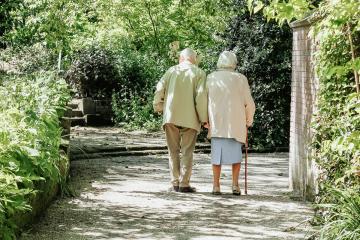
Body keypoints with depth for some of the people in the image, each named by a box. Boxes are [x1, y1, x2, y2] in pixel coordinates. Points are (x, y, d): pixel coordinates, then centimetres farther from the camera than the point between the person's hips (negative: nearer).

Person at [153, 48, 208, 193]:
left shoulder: (172, 71, 8)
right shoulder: (199, 73, 2)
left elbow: (159, 90, 1)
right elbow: (201, 96, -8)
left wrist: (158, 108, 15)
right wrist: (203, 118, -4)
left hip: (170, 116, 2)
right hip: (190, 118, -2)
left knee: (174, 151, 10)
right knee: (187, 151, 3)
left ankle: (175, 183, 9)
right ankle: (184, 184, 0)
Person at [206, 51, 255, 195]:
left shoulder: (211, 78, 3)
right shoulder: (240, 79, -1)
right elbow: (249, 103, 0)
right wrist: (249, 121, 15)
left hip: (216, 123, 1)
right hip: (235, 123, -1)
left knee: (217, 153, 8)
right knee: (236, 153, 10)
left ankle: (216, 186, 4)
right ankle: (235, 184, 1)